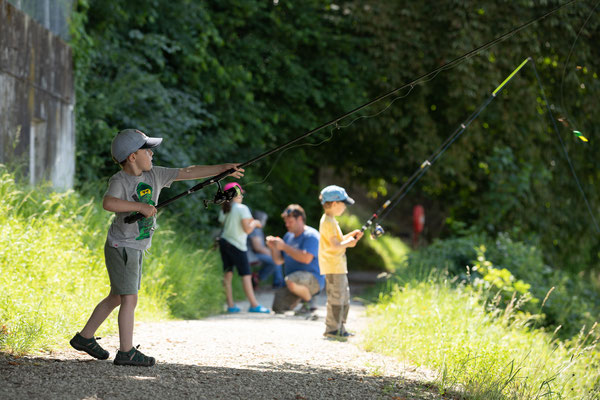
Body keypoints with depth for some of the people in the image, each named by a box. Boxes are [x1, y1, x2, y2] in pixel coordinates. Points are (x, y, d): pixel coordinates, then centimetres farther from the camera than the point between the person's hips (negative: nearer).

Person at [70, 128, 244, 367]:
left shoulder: (154, 175, 5)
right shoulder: (120, 181, -17)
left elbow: (188, 173, 5)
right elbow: (108, 203, -37)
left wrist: (223, 168, 1)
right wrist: (141, 206, -36)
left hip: (137, 249, 8)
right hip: (121, 246, -8)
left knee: (116, 298, 16)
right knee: (129, 298, -9)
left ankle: (84, 338, 27)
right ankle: (126, 352, -4)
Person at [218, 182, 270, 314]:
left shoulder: (224, 211, 9)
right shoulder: (242, 209, -11)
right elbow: (247, 229, -17)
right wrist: (254, 223, 4)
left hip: (224, 242, 7)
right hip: (237, 246, -7)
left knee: (228, 274, 7)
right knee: (246, 275, -4)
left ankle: (230, 305, 5)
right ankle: (254, 305, -4)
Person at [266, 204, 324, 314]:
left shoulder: (311, 235, -11)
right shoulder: (288, 236, 16)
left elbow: (306, 258, -25)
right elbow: (279, 260, 17)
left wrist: (284, 247, -21)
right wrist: (273, 247, -4)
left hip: (313, 279, -7)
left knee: (291, 281, -38)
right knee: (278, 308, -8)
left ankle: (309, 299, -11)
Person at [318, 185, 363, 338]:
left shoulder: (330, 220, 17)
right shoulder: (328, 222, -17)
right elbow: (334, 245, -22)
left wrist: (350, 235, 13)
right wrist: (348, 243, -8)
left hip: (339, 266, 11)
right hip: (333, 266, -11)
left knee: (344, 297, 15)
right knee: (336, 297, -8)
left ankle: (340, 328, 20)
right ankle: (332, 328, -3)